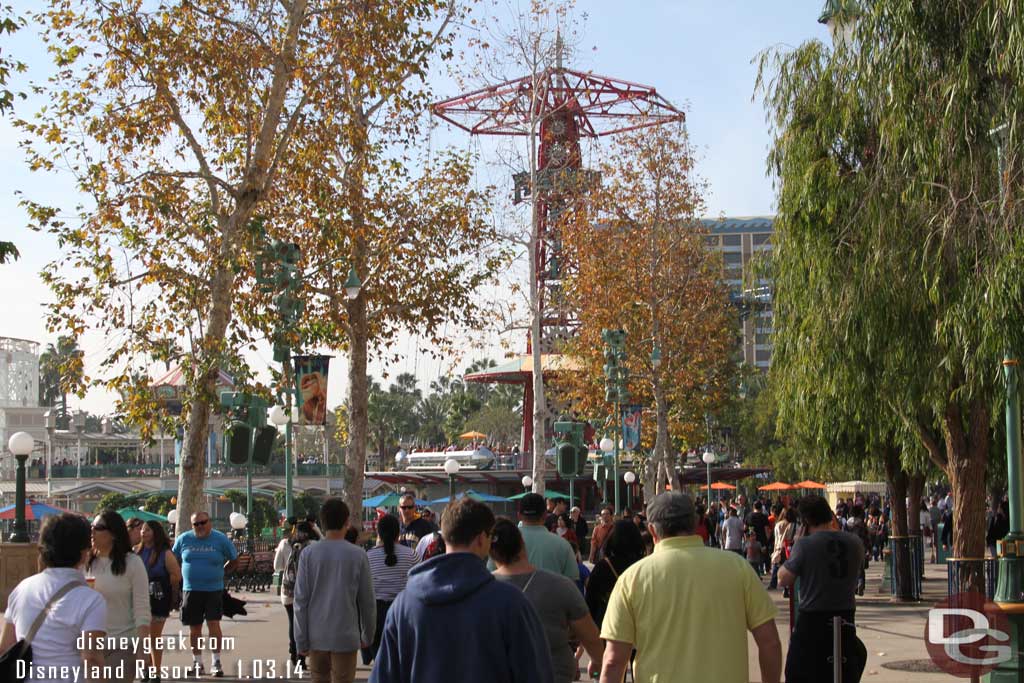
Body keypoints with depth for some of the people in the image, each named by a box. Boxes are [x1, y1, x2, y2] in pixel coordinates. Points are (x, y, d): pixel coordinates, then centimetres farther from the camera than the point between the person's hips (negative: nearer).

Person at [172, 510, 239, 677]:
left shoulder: (220, 539, -2)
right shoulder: (183, 539, 3)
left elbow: (234, 561, 9)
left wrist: (219, 573, 5)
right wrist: (186, 575, 9)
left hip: (214, 590, -2)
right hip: (191, 590, 2)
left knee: (214, 624, -9)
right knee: (194, 627, 7)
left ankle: (216, 661, 0)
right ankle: (197, 661, 18)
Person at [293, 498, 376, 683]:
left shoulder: (308, 554, -3)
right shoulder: (358, 555, -6)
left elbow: (301, 601, -3)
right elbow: (367, 601, -1)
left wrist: (301, 641, 3)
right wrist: (368, 635, 12)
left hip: (316, 636, 2)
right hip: (346, 636, -2)